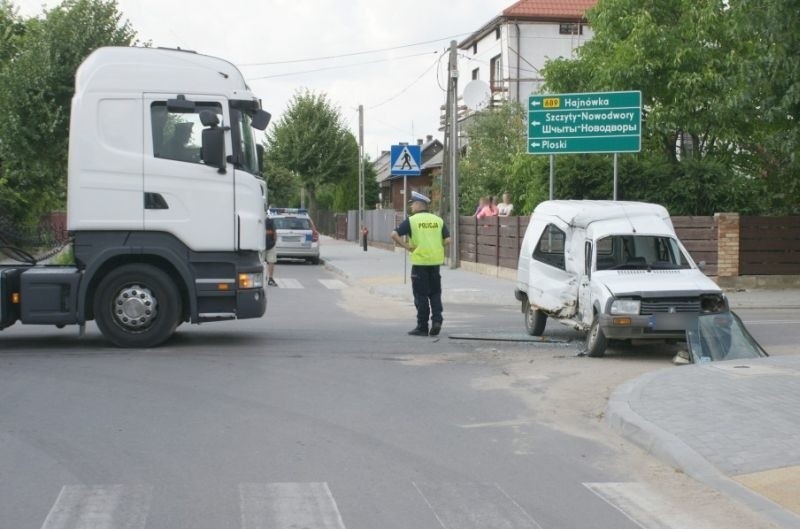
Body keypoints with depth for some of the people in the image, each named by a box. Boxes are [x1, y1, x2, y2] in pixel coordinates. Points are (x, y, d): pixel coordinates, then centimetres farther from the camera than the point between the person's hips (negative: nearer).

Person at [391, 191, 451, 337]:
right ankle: (437, 319, -1)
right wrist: (435, 247, 12)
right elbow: (447, 240, 1)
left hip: (419, 261, -3)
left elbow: (394, 234, -14)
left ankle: (422, 327, 7)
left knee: (421, 295, 4)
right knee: (435, 293, 15)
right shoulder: (438, 220, 6)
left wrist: (407, 246, -6)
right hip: (435, 261, 3)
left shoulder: (411, 220, -5)